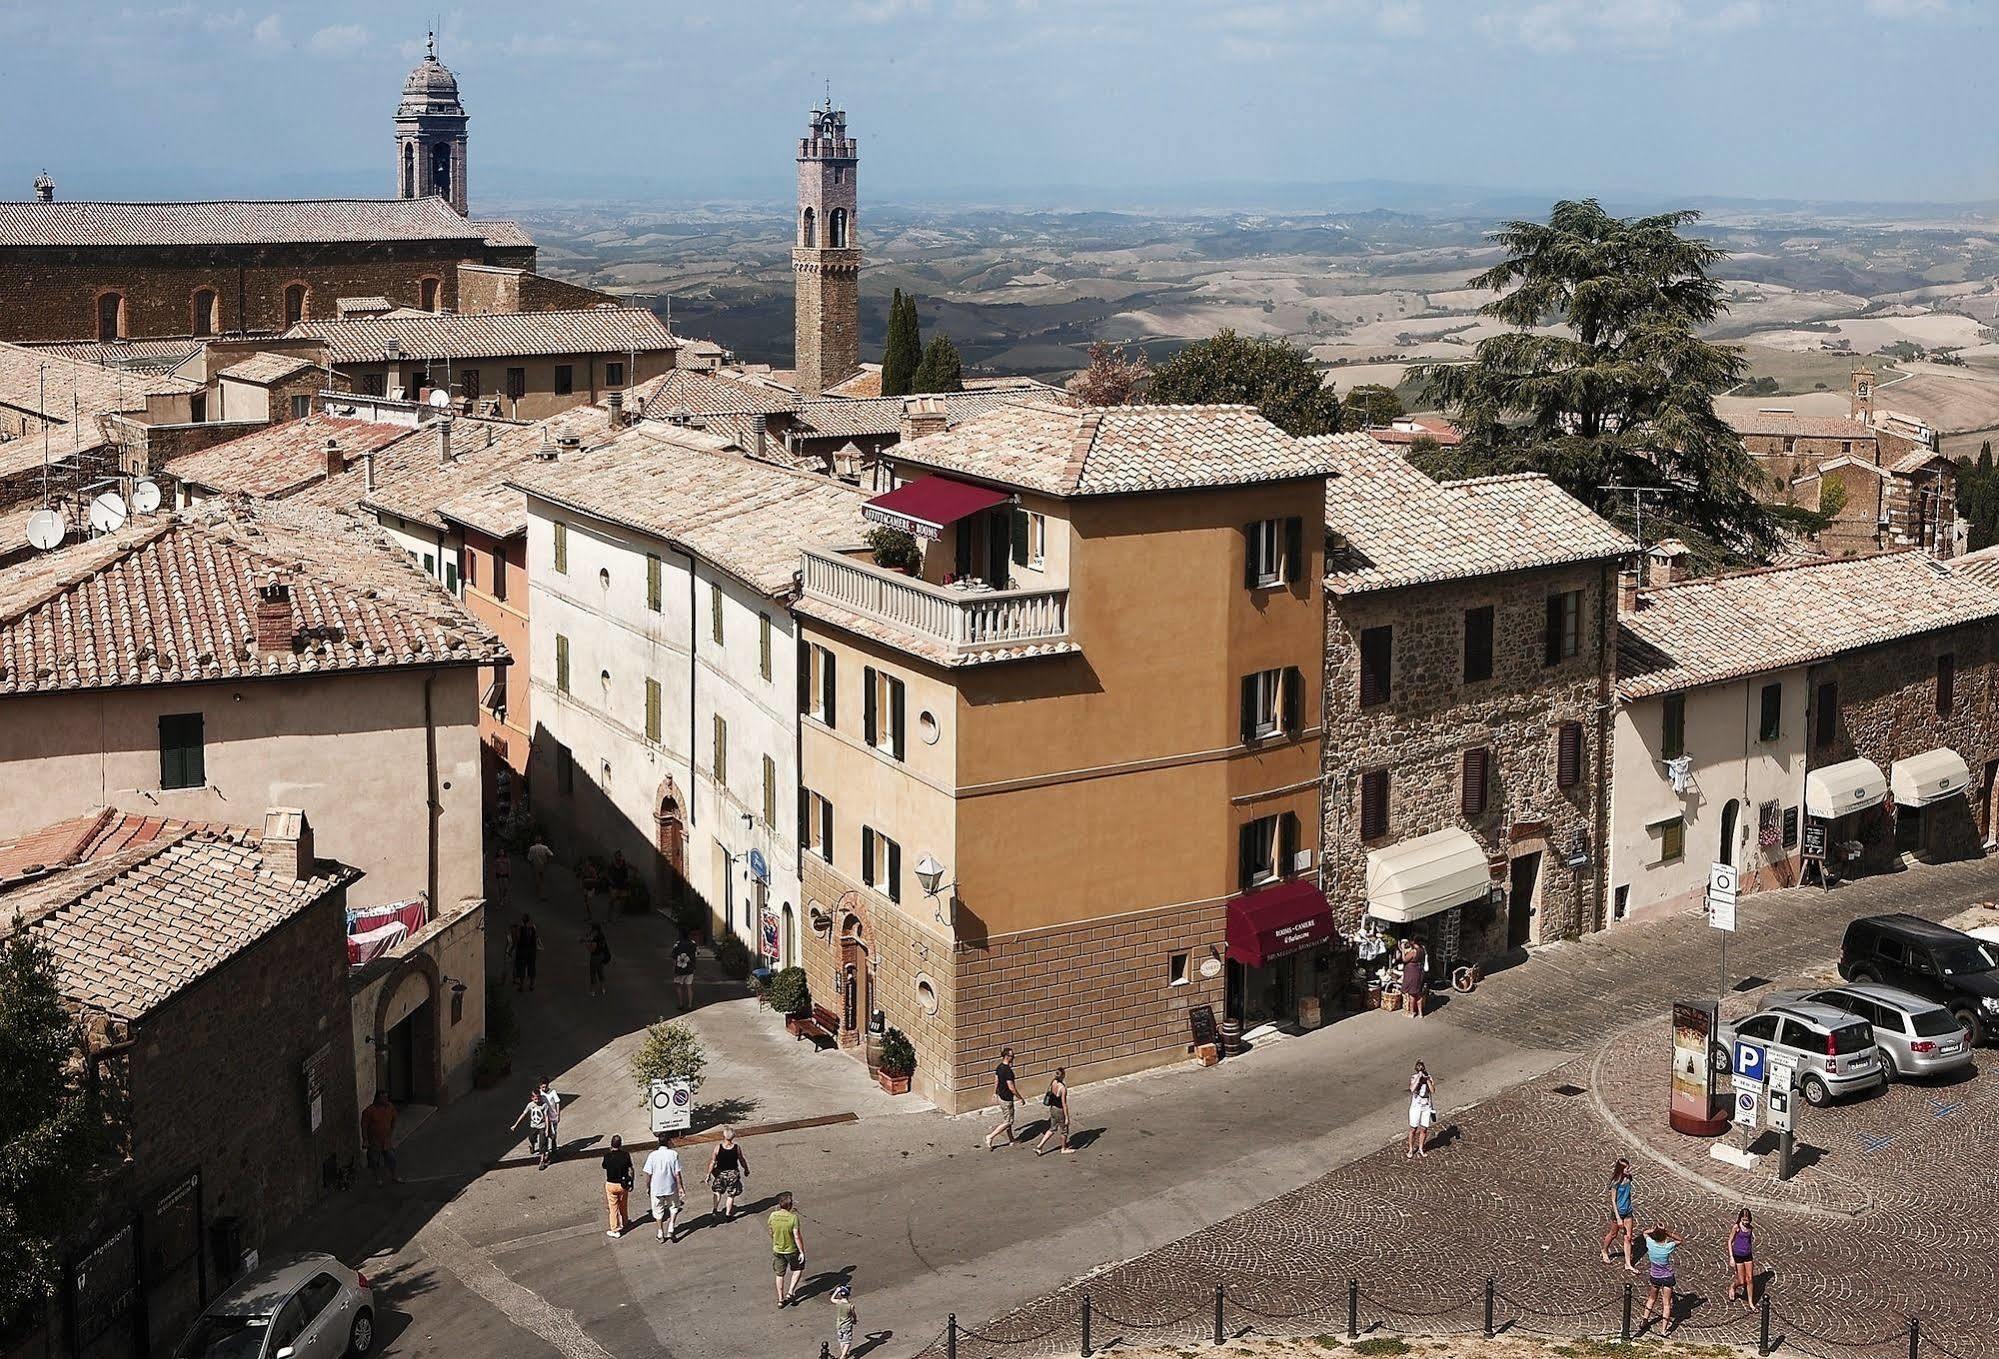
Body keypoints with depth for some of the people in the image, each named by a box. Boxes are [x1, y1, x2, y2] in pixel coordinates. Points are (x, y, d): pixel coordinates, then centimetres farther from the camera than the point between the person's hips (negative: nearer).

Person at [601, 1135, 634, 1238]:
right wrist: (631, 1182, 7)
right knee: (623, 1205, 24)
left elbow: (605, 1169, -2)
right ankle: (625, 1223, 44)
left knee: (613, 1207, 9)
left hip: (611, 1184, -2)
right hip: (623, 1184, 2)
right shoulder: (625, 1155, -12)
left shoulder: (607, 1156, -16)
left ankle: (615, 1230, 14)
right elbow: (630, 1170, -6)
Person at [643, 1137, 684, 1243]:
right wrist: (680, 1187, -2)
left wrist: (647, 1187, 6)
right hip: (671, 1187, 0)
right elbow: (677, 1173, -10)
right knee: (674, 1208, 22)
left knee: (658, 1211, 16)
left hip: (656, 1188, 0)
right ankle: (671, 1230, 8)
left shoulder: (653, 1155, -10)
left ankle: (661, 1235, 23)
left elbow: (648, 1174, -7)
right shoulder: (673, 1154, -11)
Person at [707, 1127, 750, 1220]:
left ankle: (716, 1209, 34)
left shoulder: (718, 1147, -18)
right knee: (731, 1195, 15)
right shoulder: (736, 1148, -17)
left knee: (717, 1191, 25)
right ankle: (727, 1215, 20)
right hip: (733, 1174, 0)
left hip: (720, 1173, 0)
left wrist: (708, 1174, -4)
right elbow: (742, 1160, -4)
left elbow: (713, 1162, -14)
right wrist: (746, 1170, 15)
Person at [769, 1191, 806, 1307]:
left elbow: (771, 1233, 3)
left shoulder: (773, 1216, -12)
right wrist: (802, 1252, -12)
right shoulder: (793, 1217, -25)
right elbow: (797, 1236, -22)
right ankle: (790, 1293, 16)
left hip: (777, 1250, 4)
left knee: (780, 1274, 18)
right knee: (798, 1268, 23)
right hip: (791, 1250, -4)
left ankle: (781, 1299, 26)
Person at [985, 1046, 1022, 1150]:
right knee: (1008, 1121, 4)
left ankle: (1011, 1139, 33)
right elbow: (1011, 1087, -26)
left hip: (1001, 1095, 9)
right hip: (1007, 1098, -9)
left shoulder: (999, 1067, 0)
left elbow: (996, 1080, 13)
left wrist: (995, 1093, 26)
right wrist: (1020, 1098, -15)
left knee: (1008, 1119, 21)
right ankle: (990, 1136, 4)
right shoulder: (1007, 1071, -28)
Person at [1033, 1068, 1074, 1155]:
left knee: (1052, 1129, 23)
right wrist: (1067, 1117, -14)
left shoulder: (1053, 1082, -5)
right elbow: (1064, 1104, -22)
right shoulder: (1063, 1088, -27)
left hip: (1053, 1109, 7)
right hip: (1060, 1111, -7)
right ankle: (1064, 1149, 34)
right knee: (1064, 1130, 16)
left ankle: (1039, 1146, 19)